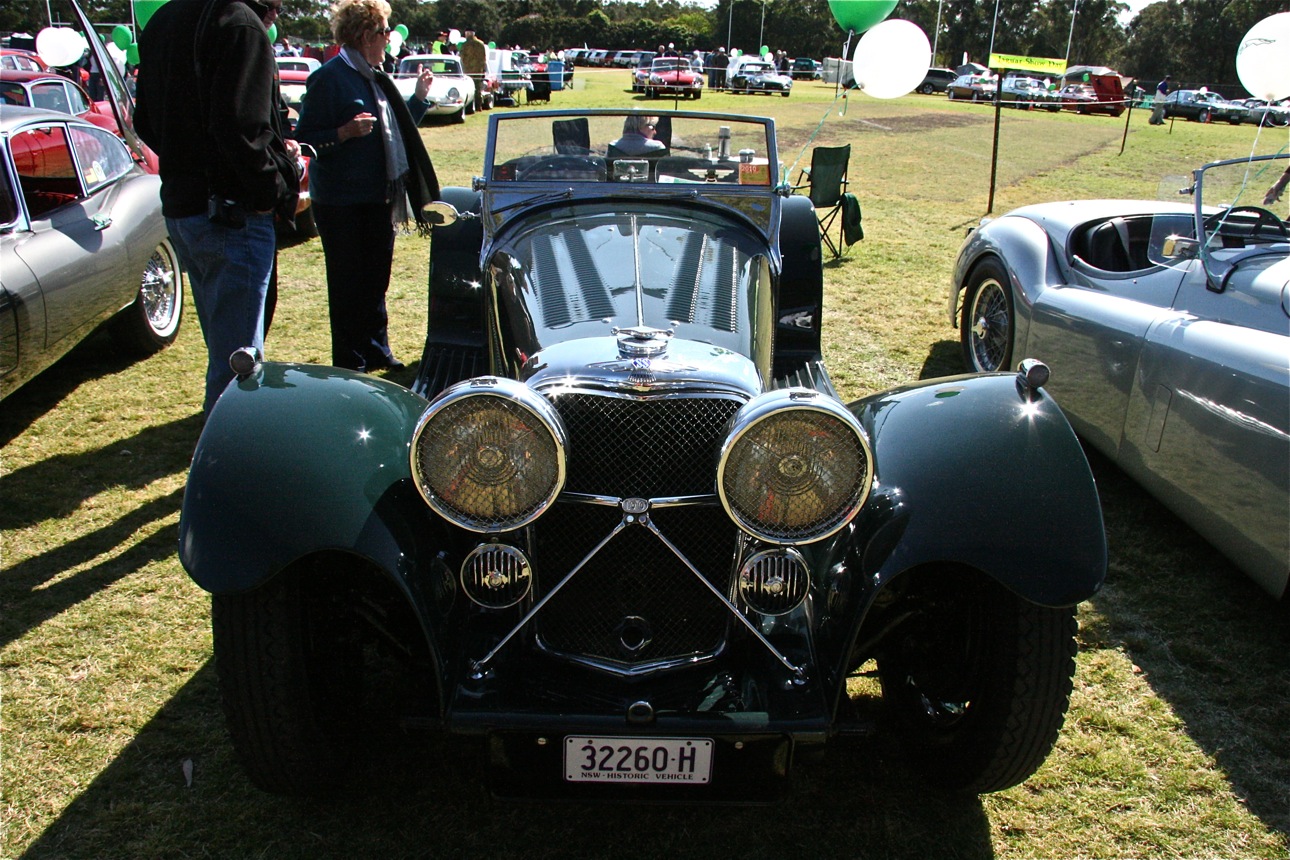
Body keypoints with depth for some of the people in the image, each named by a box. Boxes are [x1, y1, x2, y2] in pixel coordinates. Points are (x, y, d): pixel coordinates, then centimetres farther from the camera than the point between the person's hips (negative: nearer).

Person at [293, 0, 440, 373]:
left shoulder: (375, 77, 14)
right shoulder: (329, 78, -13)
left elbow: (395, 129, 24)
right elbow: (305, 139, -15)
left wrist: (420, 96, 16)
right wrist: (345, 133, -29)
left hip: (377, 199, 8)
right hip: (341, 202, -8)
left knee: (376, 279, 15)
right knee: (348, 286, 0)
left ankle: (376, 351, 27)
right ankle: (349, 365, 9)